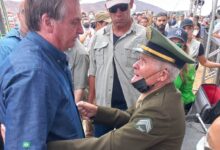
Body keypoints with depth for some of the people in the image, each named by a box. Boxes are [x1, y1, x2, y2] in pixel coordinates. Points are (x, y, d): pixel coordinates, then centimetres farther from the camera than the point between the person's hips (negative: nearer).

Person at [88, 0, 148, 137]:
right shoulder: (98, 36, 5)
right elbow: (93, 72, 10)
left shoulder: (145, 35, -7)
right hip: (102, 106, 4)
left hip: (133, 107, -3)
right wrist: (90, 102, 9)